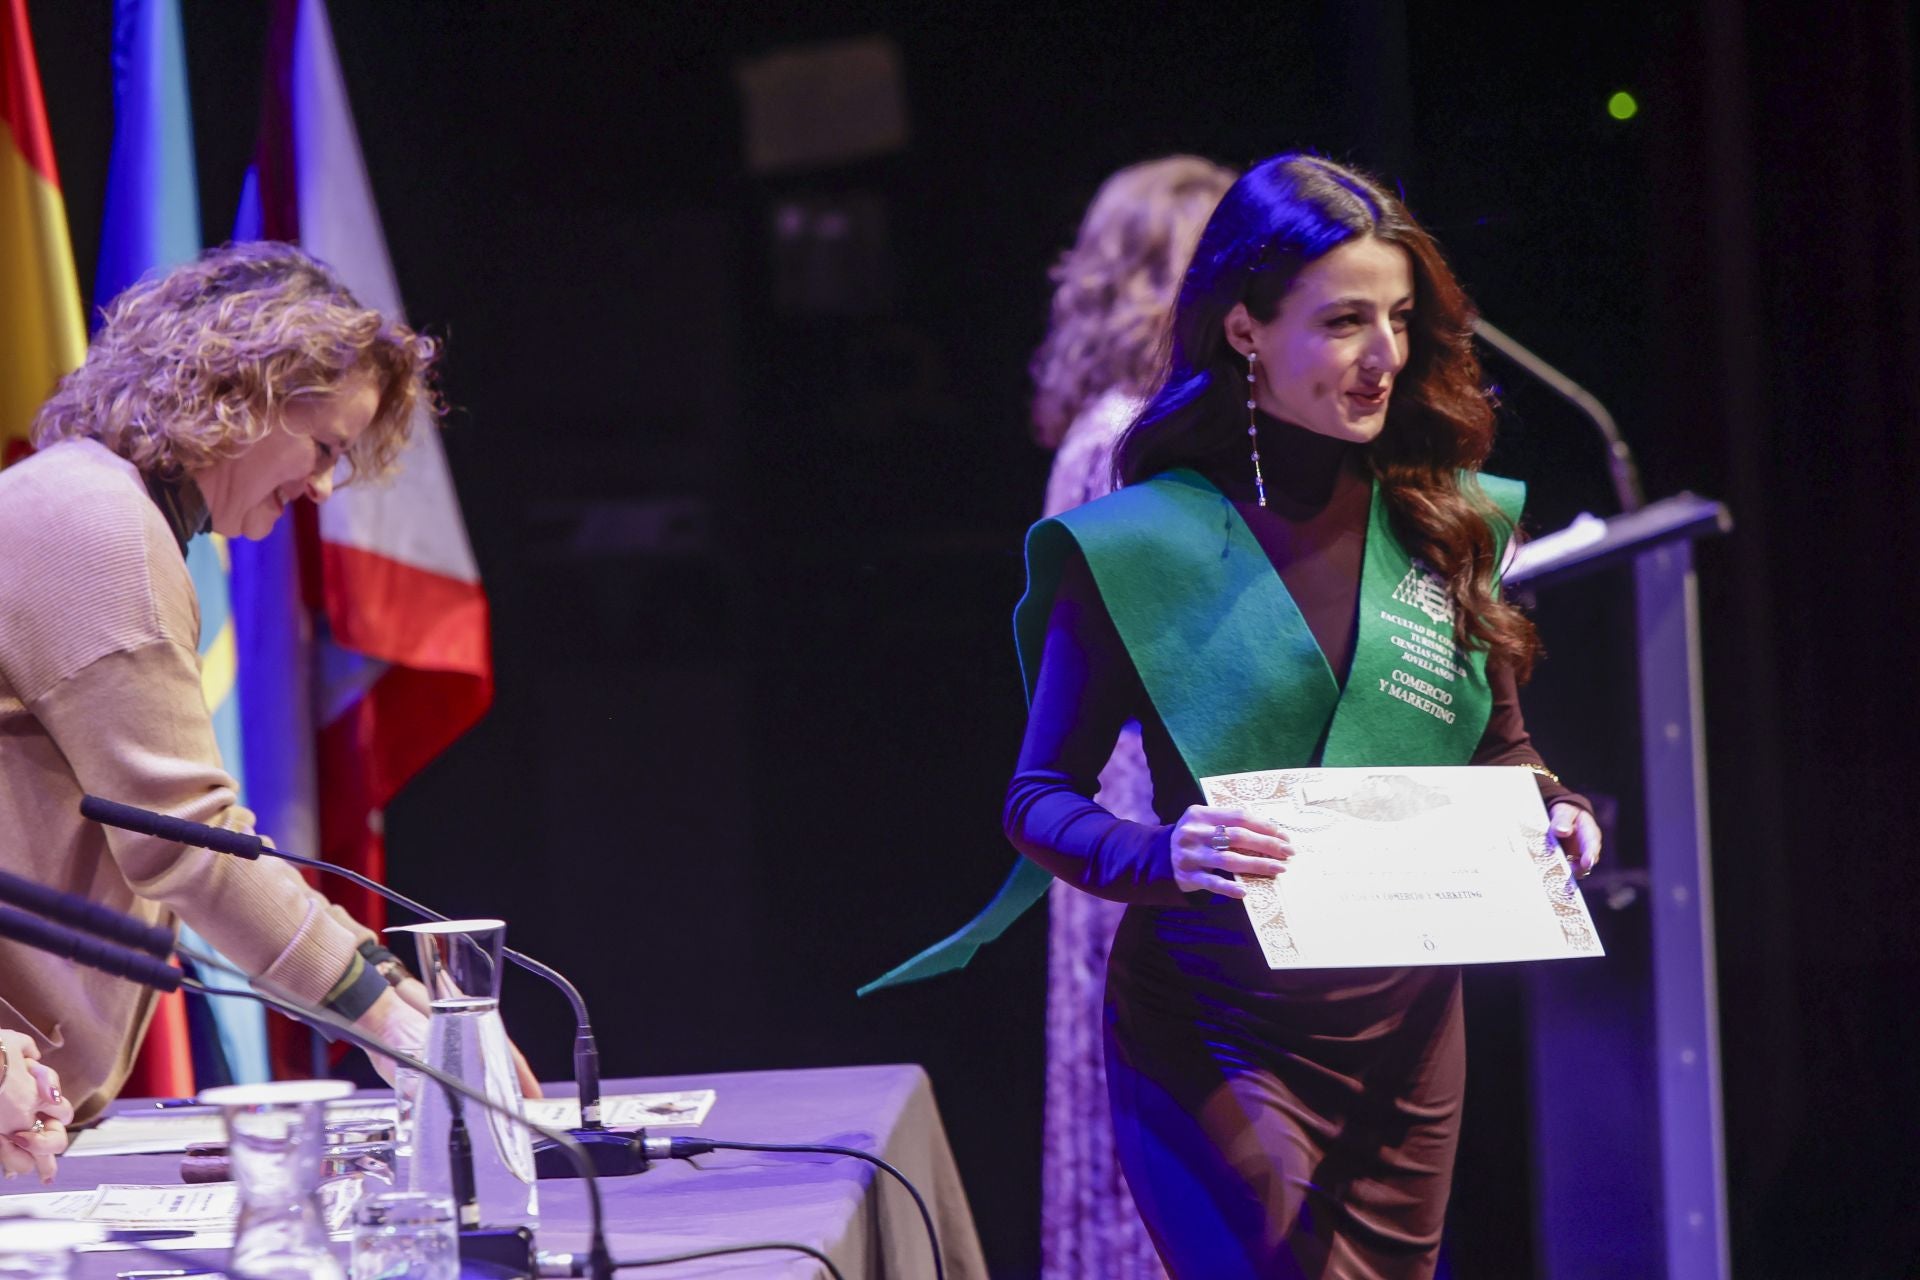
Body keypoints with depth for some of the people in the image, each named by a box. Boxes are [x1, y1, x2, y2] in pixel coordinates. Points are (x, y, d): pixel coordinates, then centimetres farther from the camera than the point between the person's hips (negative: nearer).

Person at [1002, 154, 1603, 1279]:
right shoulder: (1140, 545, -8)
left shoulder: (1449, 522, 7)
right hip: (1220, 1040, -5)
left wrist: (1550, 812, -5)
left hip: (1410, 1035, 5)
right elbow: (1042, 797, -5)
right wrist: (1168, 856, -25)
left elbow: (1500, 749, 17)